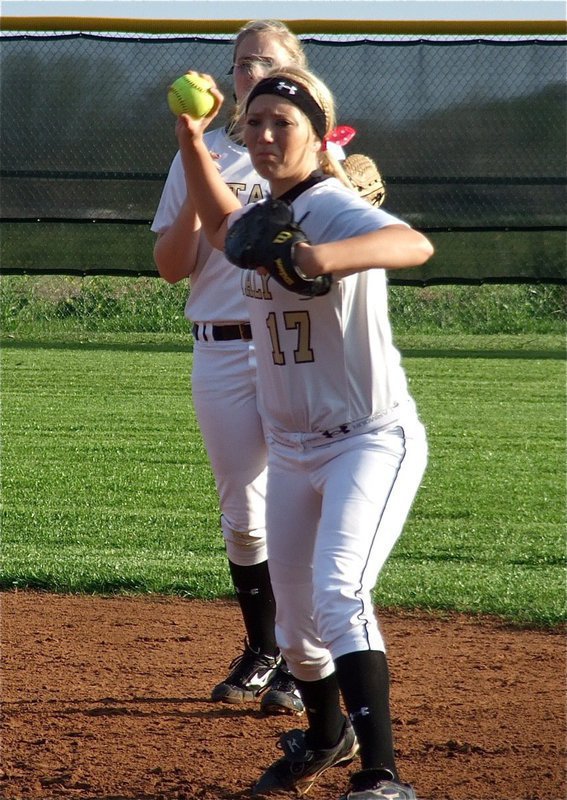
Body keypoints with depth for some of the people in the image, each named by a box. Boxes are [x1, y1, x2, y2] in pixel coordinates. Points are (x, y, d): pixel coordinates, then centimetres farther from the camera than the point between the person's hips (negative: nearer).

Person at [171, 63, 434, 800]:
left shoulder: (335, 210, -19)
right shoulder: (262, 220, 6)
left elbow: (414, 245, -41)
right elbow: (220, 226, 31)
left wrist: (328, 258, -59)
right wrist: (192, 143, 15)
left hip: (373, 442, -8)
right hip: (292, 450, 8)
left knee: (338, 593, -27)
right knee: (293, 618, 18)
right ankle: (326, 737, 45)